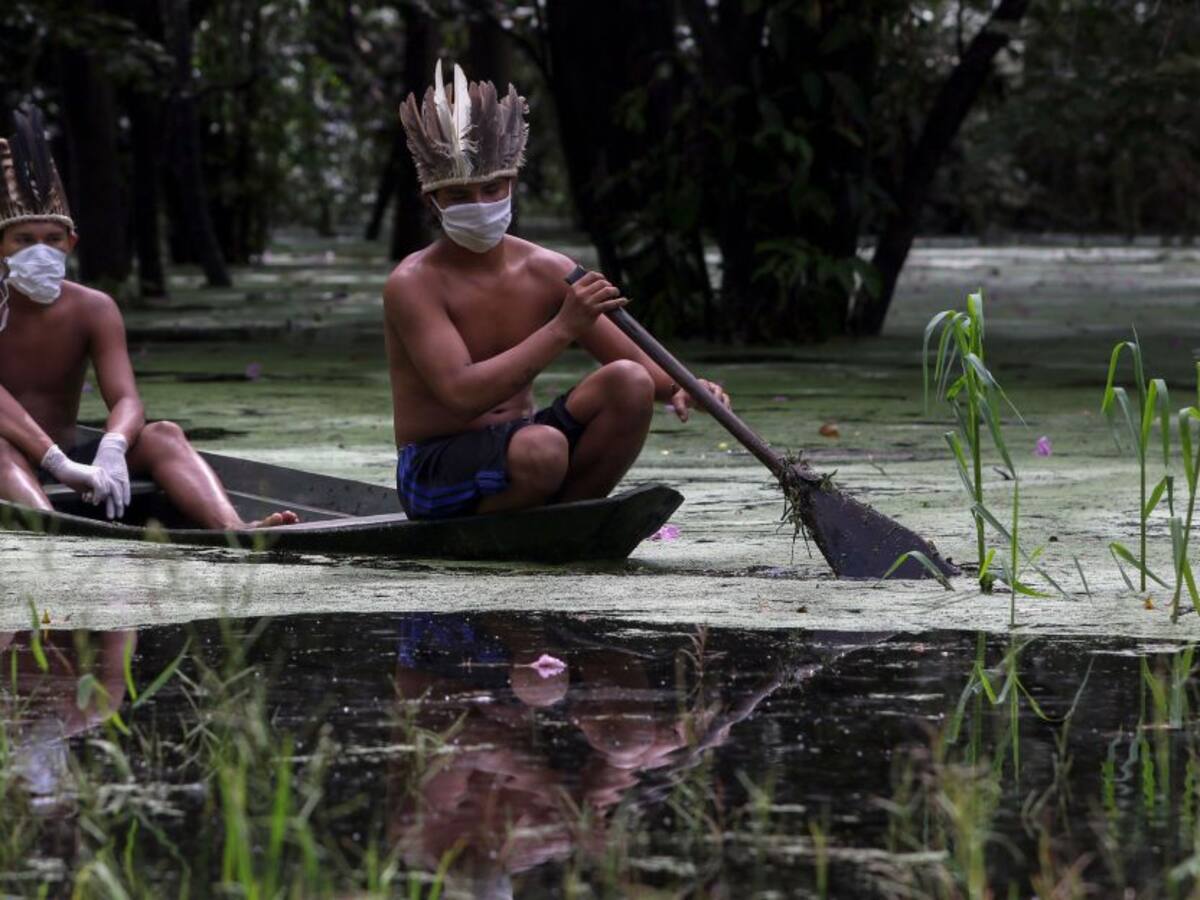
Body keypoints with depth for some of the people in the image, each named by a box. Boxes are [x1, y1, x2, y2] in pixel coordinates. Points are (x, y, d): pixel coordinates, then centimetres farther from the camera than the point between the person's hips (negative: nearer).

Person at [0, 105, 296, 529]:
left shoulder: (93, 310, 1)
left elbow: (126, 400, -13)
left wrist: (113, 448, -38)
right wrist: (58, 462, -43)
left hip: (66, 460, 4)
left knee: (164, 435, -21)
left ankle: (235, 534, -49)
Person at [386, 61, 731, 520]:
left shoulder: (547, 272, 4)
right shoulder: (414, 284, -14)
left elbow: (637, 365, 5)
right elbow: (462, 393, -28)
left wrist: (681, 389, -20)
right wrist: (563, 328, -31)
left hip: (516, 446, 6)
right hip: (435, 471, -6)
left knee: (628, 382, -18)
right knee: (542, 447, -38)